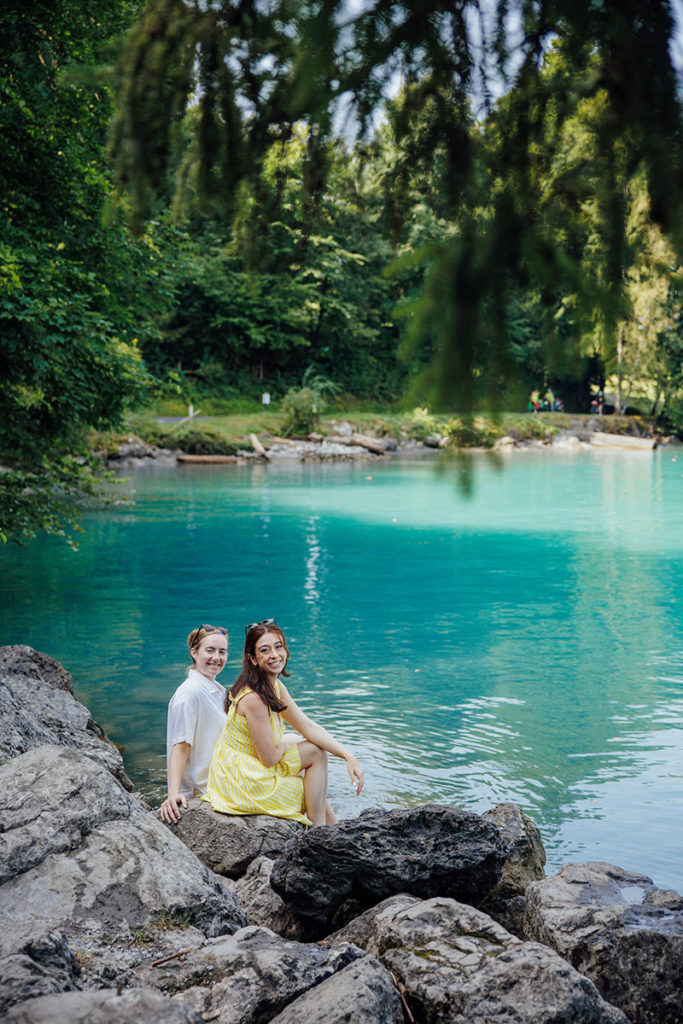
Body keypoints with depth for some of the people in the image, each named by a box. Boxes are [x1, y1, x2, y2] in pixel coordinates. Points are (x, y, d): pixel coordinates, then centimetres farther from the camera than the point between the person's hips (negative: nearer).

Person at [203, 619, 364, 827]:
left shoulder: (275, 687, 5)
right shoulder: (253, 698, -25)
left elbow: (310, 728, 5)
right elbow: (269, 758, -20)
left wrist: (348, 756, -5)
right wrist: (285, 742, 2)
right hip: (244, 784, -9)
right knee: (316, 753, 1)